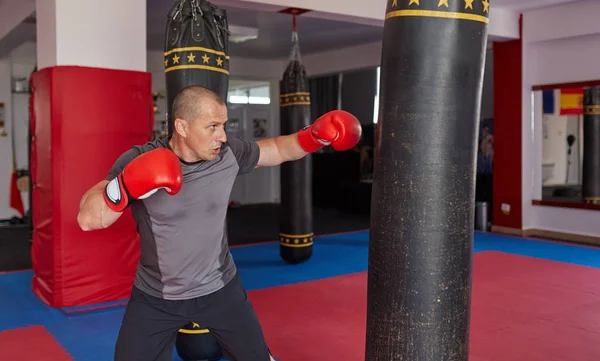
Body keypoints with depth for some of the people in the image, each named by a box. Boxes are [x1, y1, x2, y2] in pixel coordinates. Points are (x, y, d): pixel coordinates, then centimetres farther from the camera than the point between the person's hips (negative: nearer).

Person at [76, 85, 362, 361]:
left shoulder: (229, 154, -12)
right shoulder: (137, 161, -20)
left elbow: (278, 149, 5)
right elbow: (88, 219, -24)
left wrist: (316, 135, -12)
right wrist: (126, 184, -42)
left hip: (220, 289, 3)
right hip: (155, 298, -2)